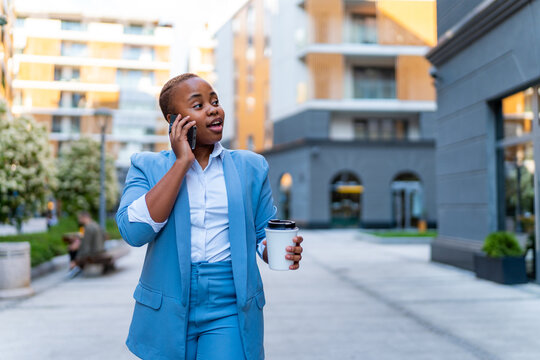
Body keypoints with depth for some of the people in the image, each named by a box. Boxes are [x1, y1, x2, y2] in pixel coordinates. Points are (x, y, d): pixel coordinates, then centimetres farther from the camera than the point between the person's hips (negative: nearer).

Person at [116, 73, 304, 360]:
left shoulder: (251, 167, 6)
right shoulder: (147, 166, 0)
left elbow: (263, 234, 11)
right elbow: (133, 232, -16)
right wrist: (182, 162, -15)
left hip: (229, 312, 1)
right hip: (167, 315, 0)